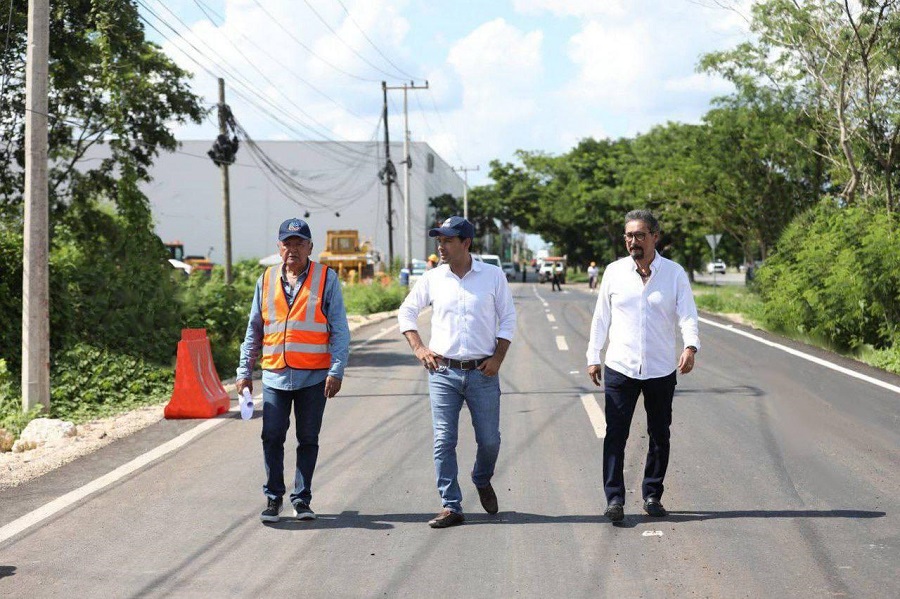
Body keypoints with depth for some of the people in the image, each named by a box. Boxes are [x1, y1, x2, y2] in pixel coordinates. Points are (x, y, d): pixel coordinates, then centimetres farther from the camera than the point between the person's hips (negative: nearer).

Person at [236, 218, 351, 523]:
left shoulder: (326, 279, 1)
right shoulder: (267, 280, 10)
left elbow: (340, 330, -1)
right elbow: (254, 329, 15)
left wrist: (336, 371, -9)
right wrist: (244, 371, 11)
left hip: (314, 377, -2)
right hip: (274, 375, 2)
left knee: (308, 440, 6)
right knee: (272, 438, 0)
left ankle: (302, 499, 16)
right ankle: (273, 498, 13)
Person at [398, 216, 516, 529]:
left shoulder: (493, 276, 0)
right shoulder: (432, 279, 3)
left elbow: (508, 317, 6)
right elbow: (406, 311, 15)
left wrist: (498, 356, -3)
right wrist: (418, 348, 3)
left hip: (482, 373, -1)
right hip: (443, 372, 1)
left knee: (489, 440, 6)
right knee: (444, 441, -4)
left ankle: (482, 481, 37)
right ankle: (451, 507, 3)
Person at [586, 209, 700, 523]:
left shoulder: (675, 273, 0)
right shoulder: (614, 272, 3)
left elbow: (688, 315, -7)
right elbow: (601, 317, 10)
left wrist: (690, 346, -26)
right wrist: (593, 357, 9)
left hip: (661, 370, 0)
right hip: (620, 368, 0)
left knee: (659, 436, 9)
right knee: (615, 435, -6)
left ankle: (652, 495, 21)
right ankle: (614, 499, -3)